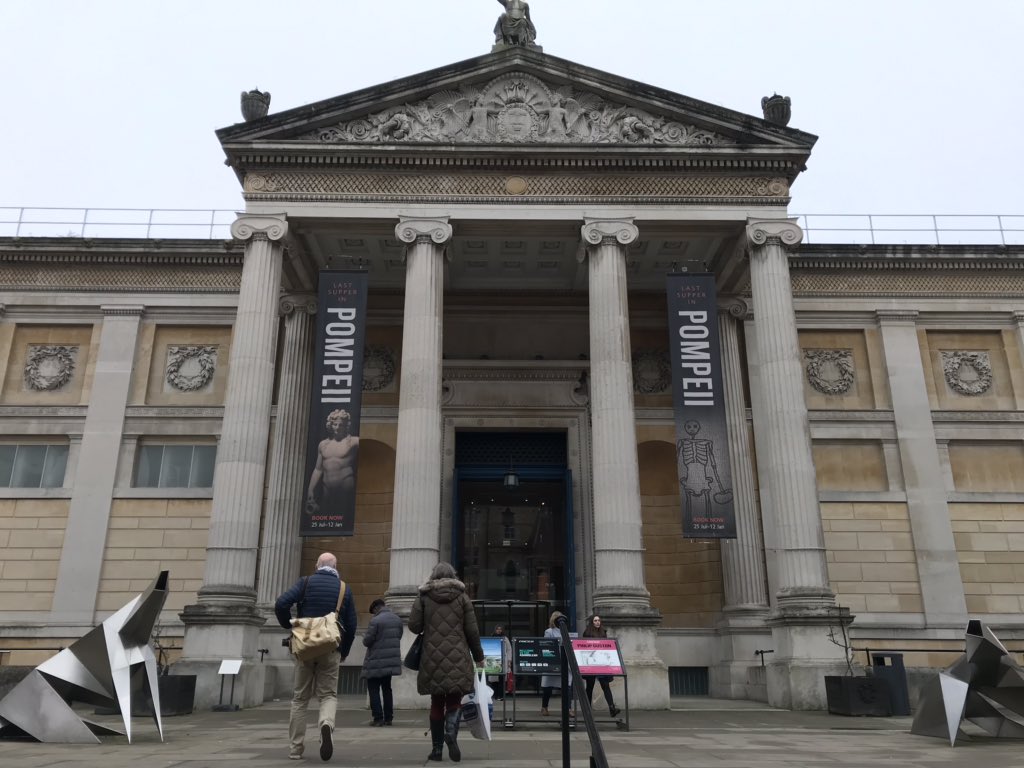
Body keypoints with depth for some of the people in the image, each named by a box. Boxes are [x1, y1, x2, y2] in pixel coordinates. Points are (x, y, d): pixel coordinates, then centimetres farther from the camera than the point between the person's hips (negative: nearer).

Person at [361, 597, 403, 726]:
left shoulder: (375, 621, -17)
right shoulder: (397, 619, 5)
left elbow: (367, 641, -15)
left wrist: (365, 638, 7)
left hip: (376, 662, -6)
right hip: (392, 661, 7)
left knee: (373, 689, 4)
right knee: (387, 688, 16)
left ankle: (378, 718, 0)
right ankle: (388, 718, 16)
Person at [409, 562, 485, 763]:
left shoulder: (424, 596, 6)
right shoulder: (461, 596, 6)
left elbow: (414, 626, 1)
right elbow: (472, 630, 4)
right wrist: (478, 656, 14)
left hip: (432, 658, 1)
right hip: (457, 658, -1)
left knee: (437, 702, 12)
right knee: (455, 699, 7)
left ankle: (437, 748, 13)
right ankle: (451, 733, -19)